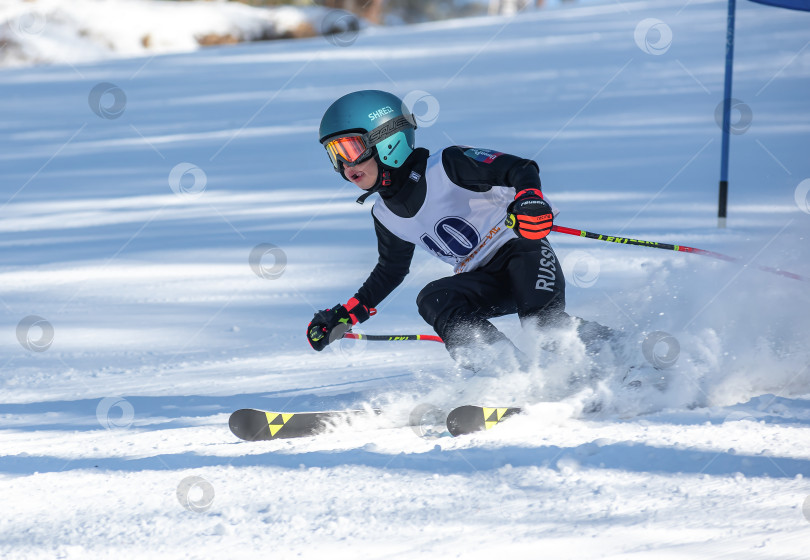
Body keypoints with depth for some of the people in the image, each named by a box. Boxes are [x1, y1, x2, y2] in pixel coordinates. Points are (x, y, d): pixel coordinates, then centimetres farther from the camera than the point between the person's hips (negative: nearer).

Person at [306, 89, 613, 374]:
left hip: (523, 251, -6)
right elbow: (391, 270, 25)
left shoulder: (446, 167, -15)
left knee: (543, 321, -35)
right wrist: (346, 315, 19)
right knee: (432, 299, -26)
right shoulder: (386, 217, 8)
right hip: (484, 283, 6)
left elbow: (520, 169, -17)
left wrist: (530, 198, -40)